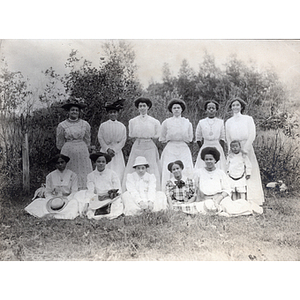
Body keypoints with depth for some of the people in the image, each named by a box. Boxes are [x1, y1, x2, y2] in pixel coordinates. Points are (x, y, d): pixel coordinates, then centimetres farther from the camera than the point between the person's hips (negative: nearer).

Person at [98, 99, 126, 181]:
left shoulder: (122, 126, 5)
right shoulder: (103, 126, 4)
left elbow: (123, 140, 1)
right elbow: (100, 139, 1)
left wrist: (114, 150, -10)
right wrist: (108, 149, -10)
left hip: (117, 152, 1)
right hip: (105, 151, 0)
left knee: (118, 173, -4)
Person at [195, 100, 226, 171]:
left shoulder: (221, 122, 3)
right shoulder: (201, 122, 3)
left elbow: (222, 138, 7)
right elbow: (198, 138, 10)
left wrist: (223, 152, 6)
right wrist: (202, 149, 9)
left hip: (217, 149, 0)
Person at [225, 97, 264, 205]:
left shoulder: (248, 119, 5)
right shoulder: (228, 122, 10)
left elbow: (252, 135, -3)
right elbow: (228, 140, 9)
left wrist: (245, 148, -13)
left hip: (247, 149, -1)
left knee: (250, 174, -3)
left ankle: (252, 200, 3)